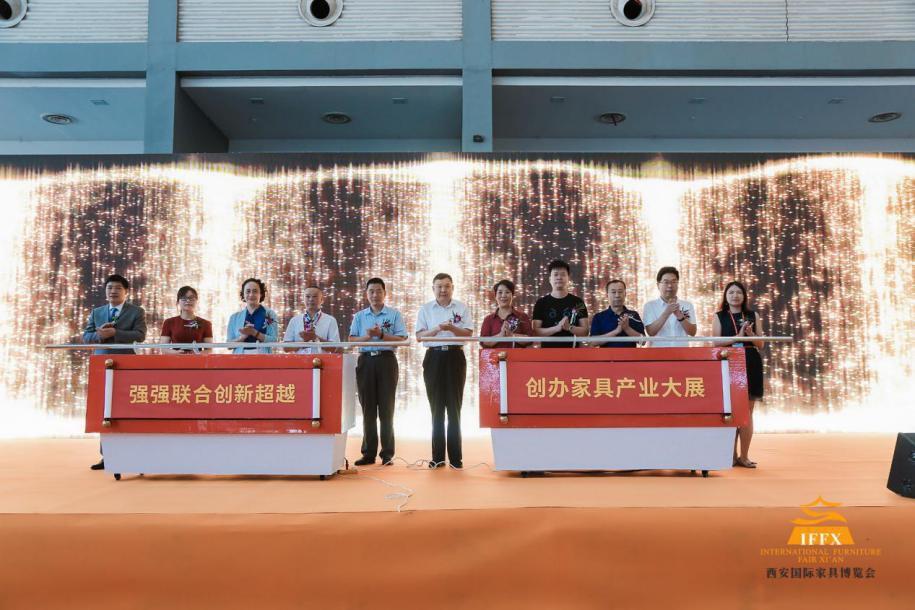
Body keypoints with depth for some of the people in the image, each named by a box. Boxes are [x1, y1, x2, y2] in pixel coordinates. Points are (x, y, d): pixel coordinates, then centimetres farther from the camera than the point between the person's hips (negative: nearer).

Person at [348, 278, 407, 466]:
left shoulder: (394, 314, 7)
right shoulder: (359, 316, 15)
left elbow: (401, 338, -2)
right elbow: (351, 339, 7)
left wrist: (381, 335, -14)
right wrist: (367, 336, -11)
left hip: (386, 360, -2)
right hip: (366, 361, 3)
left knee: (386, 408, -2)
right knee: (368, 408, 3)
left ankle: (387, 453, 3)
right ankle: (368, 453, 8)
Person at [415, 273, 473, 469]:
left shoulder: (462, 308, 7)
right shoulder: (425, 309, 9)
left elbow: (469, 334, 1)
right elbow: (419, 335, 3)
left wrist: (452, 328, -16)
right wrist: (437, 329, -13)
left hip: (455, 356, -1)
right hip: (434, 357, 1)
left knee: (454, 406, -1)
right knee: (436, 407, 3)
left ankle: (455, 456, 4)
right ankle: (438, 456, 8)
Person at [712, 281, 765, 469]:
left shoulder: (753, 315, 12)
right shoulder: (719, 317, 7)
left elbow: (760, 344, 10)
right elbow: (716, 342, -2)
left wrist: (750, 334, -11)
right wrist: (738, 337, -14)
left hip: (751, 365, 2)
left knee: (747, 411, 3)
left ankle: (744, 456, 9)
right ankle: (731, 455, 7)